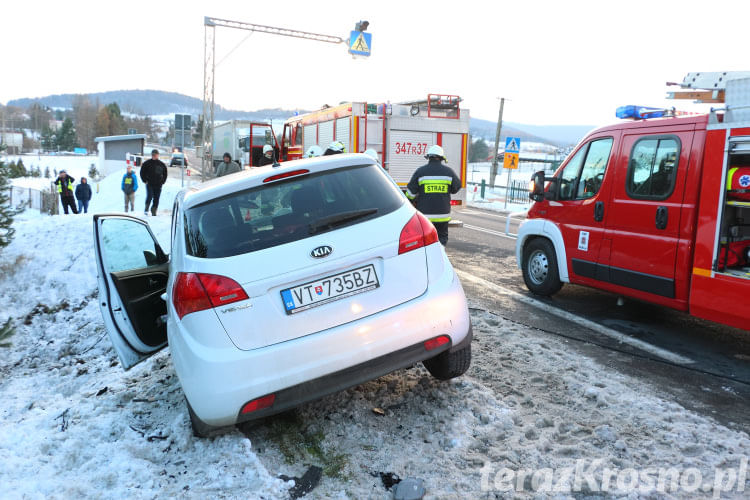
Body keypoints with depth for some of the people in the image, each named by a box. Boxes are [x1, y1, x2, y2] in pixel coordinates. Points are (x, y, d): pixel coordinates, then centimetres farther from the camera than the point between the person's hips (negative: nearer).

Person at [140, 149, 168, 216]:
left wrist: (162, 182, 9)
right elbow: (142, 172, 6)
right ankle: (146, 209, -1)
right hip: (149, 184, -2)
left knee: (156, 199, 2)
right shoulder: (147, 163, 0)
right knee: (149, 196, -15)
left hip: (158, 185, 2)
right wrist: (145, 180, 0)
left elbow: (165, 174, 18)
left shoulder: (162, 164, 7)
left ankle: (154, 211, 12)